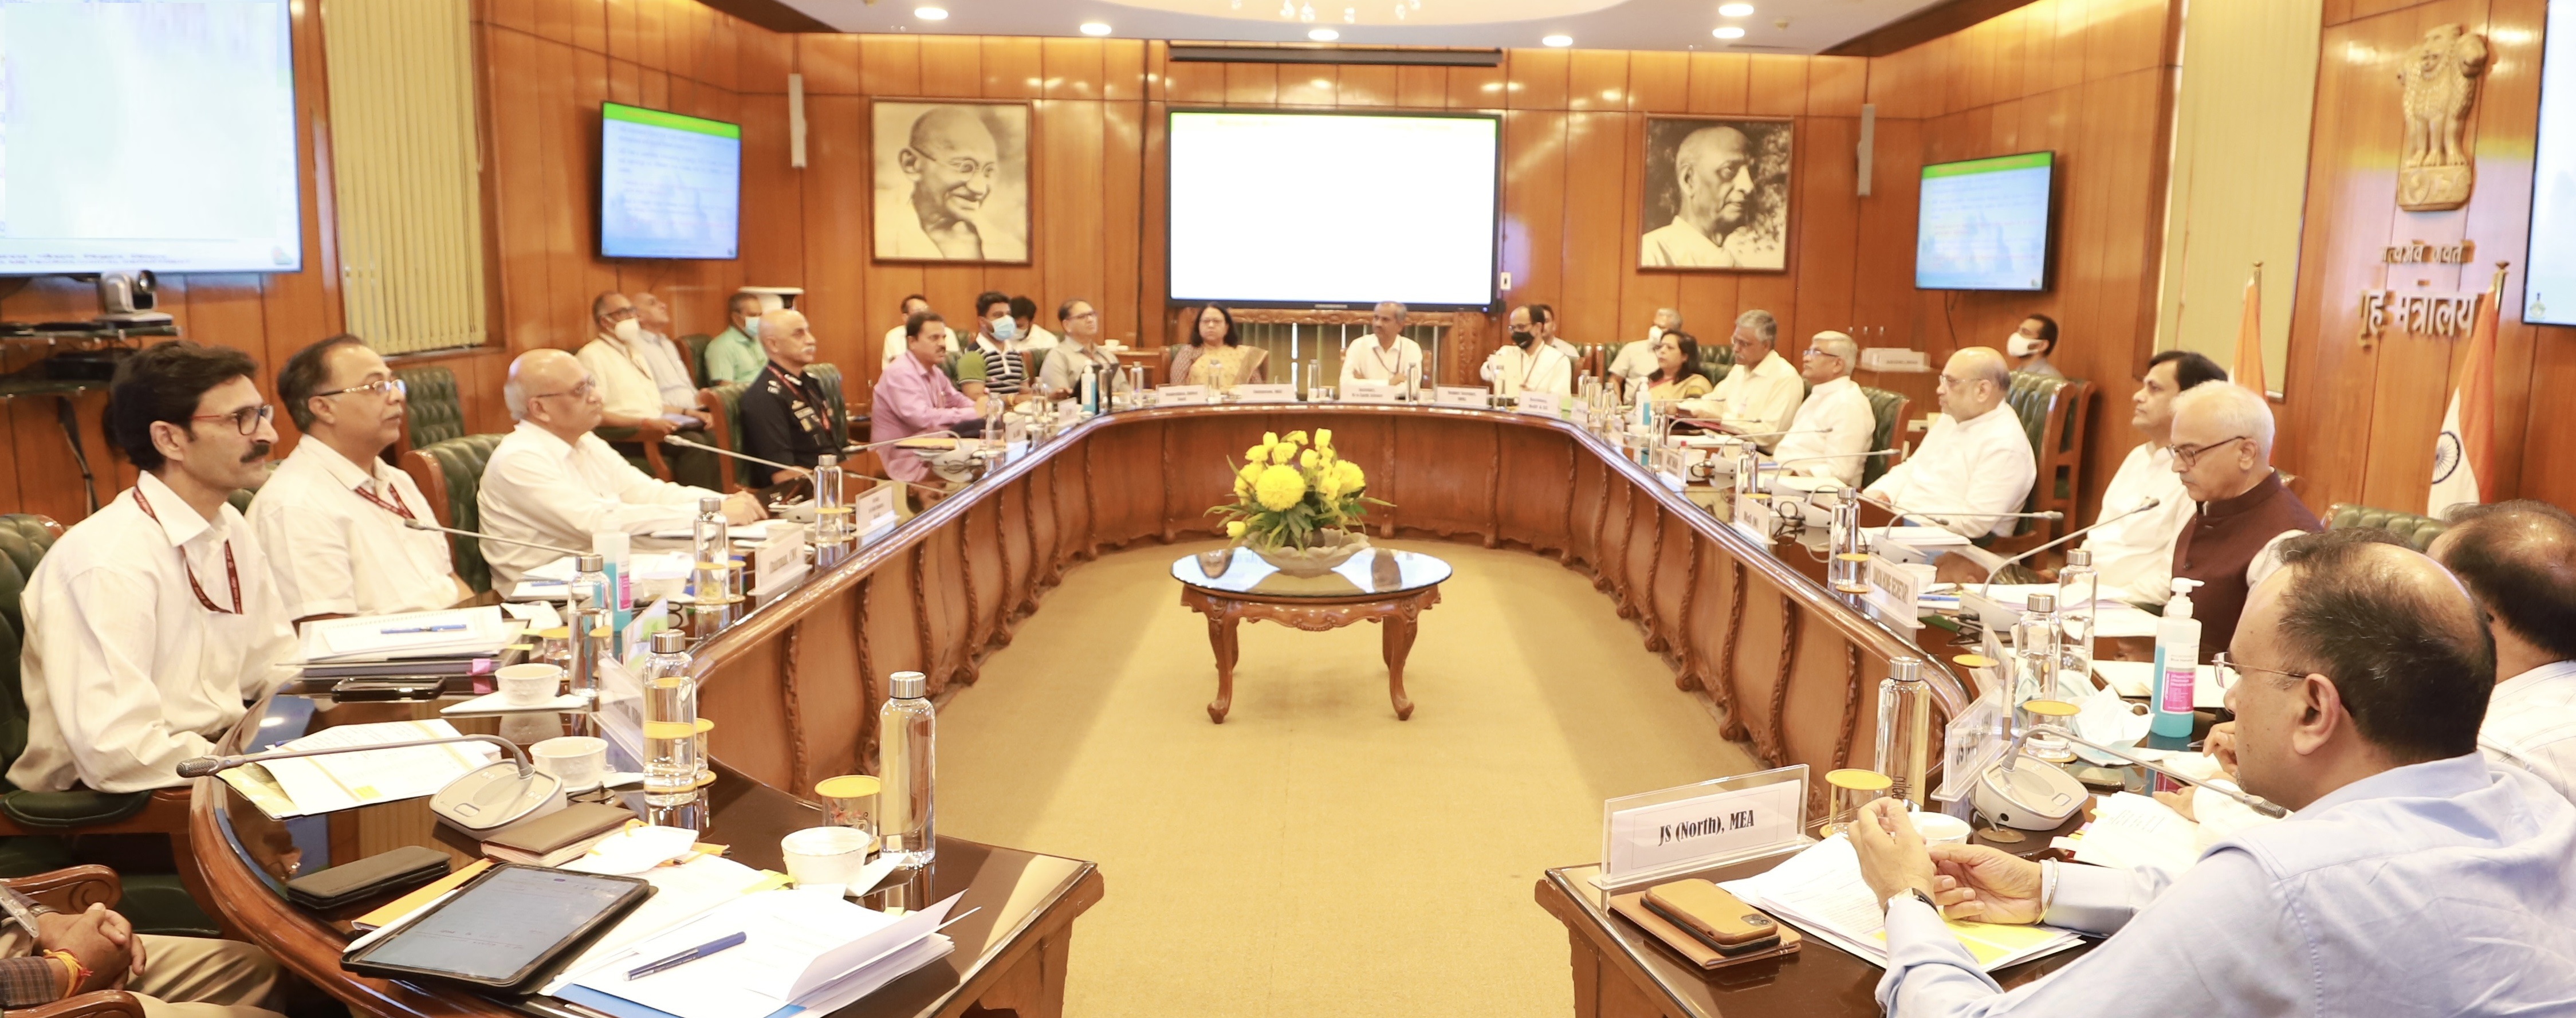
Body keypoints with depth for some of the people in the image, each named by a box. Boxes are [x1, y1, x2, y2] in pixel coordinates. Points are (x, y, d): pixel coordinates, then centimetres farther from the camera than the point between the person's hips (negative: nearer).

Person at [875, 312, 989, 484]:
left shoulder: (934, 372, 13)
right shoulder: (900, 374, -18)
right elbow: (922, 418, -30)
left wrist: (981, 407, -6)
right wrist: (974, 413, -26)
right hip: (905, 464, -9)